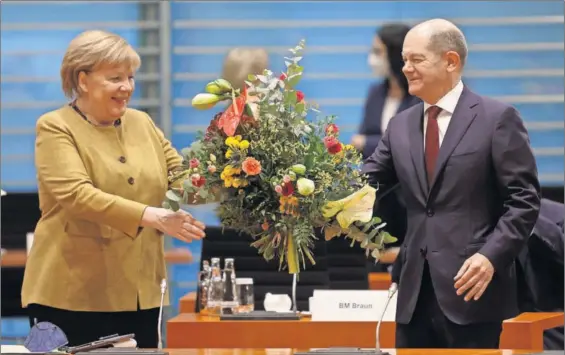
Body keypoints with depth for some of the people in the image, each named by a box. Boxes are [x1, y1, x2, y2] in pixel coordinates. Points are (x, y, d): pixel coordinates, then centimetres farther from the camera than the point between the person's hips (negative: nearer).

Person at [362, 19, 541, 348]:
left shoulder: (497, 118, -3)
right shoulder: (401, 126, 14)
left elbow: (524, 199, -7)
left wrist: (491, 256, -18)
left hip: (472, 286, -6)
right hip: (416, 290, 6)